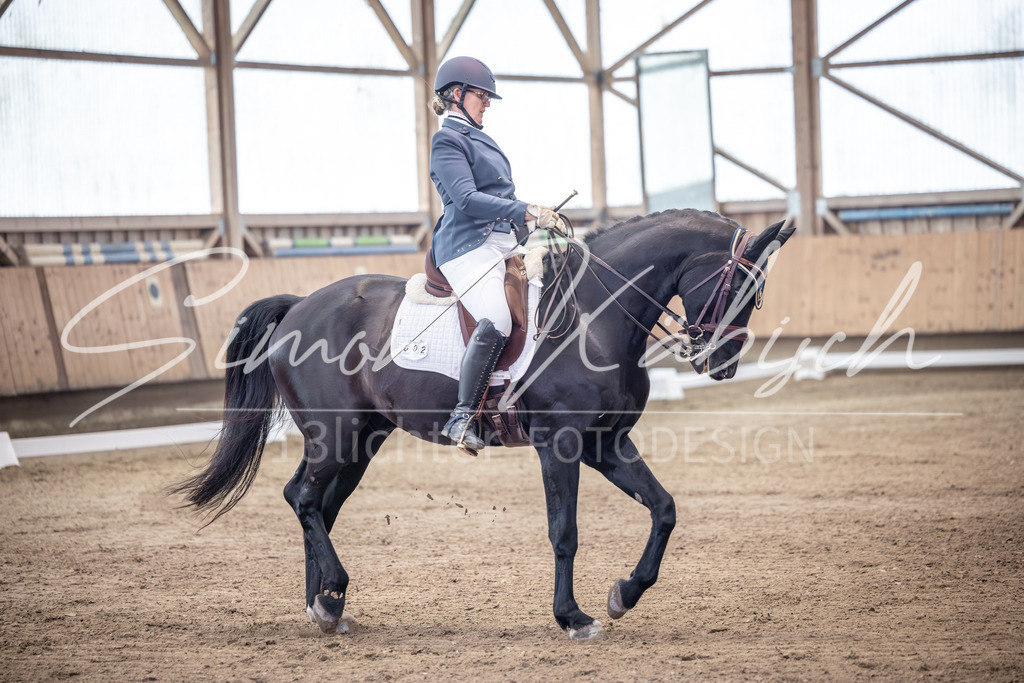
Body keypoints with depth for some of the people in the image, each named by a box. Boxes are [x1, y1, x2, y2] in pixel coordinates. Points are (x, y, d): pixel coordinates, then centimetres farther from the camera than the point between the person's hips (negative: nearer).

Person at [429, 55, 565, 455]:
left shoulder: (479, 139, 27)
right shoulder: (448, 140, -3)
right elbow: (466, 199, -17)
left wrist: (537, 219, 14)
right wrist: (527, 212, -22)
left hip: (503, 242, 10)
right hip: (469, 246, -10)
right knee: (497, 321, -32)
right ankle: (463, 417, -30)